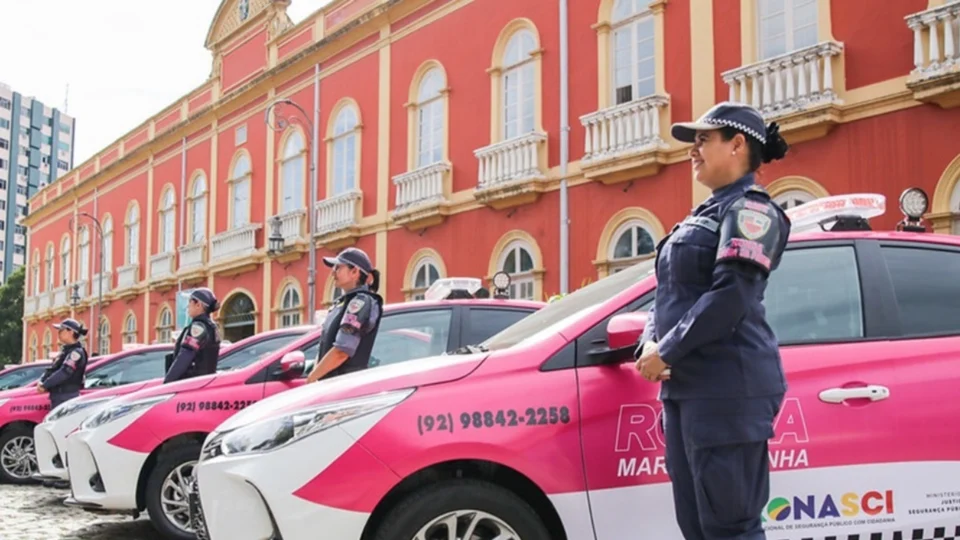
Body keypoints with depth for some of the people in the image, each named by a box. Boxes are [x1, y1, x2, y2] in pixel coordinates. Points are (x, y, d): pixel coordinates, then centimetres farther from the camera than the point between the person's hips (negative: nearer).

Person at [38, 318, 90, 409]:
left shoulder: (77, 352, -13)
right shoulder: (65, 350, 18)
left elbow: (64, 372, -22)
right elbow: (52, 369, 18)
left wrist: (45, 385, -18)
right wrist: (41, 382, 0)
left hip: (67, 397, -10)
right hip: (57, 396, 10)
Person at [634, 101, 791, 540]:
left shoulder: (749, 208, -6)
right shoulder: (706, 214, 22)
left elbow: (731, 297, -18)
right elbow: (670, 294, 20)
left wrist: (667, 352, -14)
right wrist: (650, 345, 1)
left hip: (728, 386, -9)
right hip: (686, 386, 9)